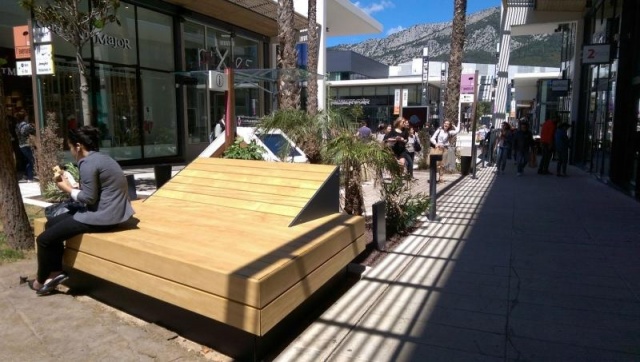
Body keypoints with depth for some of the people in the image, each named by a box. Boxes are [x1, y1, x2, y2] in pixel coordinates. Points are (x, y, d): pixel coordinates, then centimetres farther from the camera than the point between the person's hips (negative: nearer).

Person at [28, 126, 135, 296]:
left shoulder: (88, 163, -16)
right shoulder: (101, 158, 14)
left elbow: (89, 198, -18)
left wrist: (67, 189, -3)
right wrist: (72, 186, 9)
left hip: (102, 216, -10)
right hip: (110, 211, 10)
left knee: (44, 239, 1)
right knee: (51, 223, 20)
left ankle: (42, 281, 23)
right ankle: (56, 272, 21)